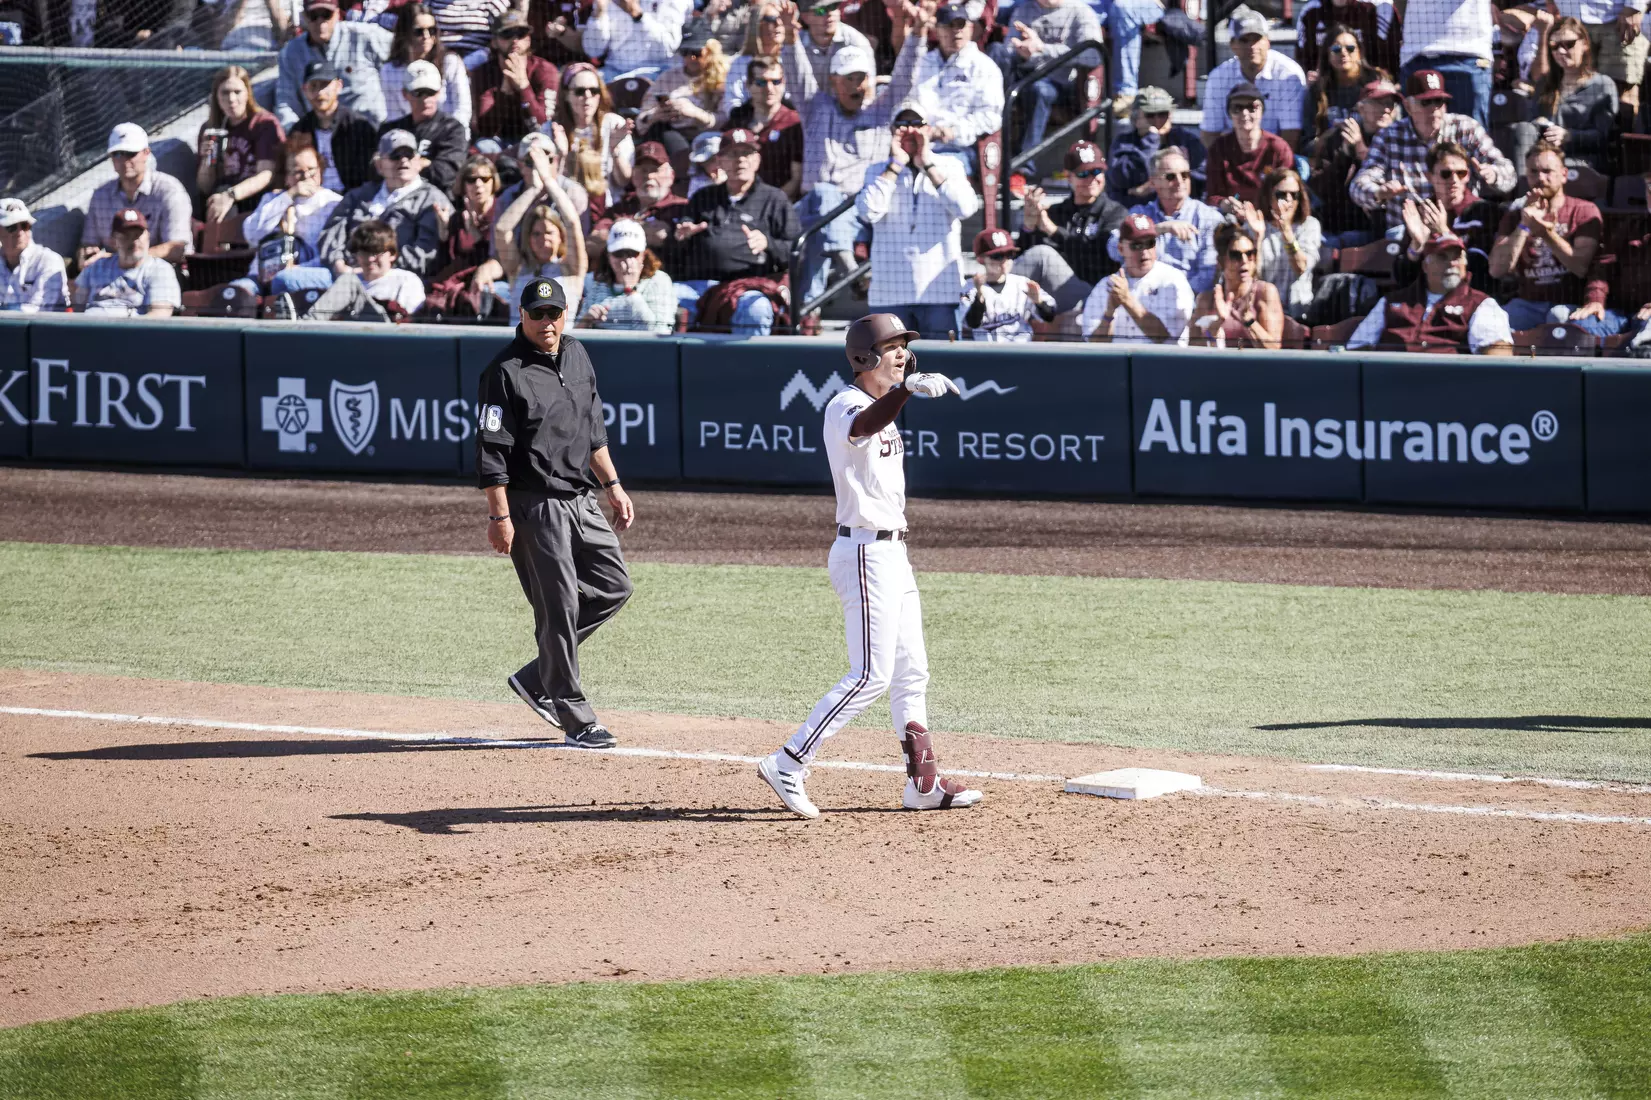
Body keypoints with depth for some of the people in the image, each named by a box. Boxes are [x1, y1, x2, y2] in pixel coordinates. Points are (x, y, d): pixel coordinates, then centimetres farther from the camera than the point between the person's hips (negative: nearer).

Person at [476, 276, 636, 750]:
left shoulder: (576, 355, 11)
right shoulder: (506, 372, -13)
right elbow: (491, 449, -15)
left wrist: (612, 485, 18)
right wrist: (499, 516, -19)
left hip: (581, 499, 8)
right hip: (535, 506, -8)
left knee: (613, 586, 10)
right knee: (559, 607, -4)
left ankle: (537, 678, 19)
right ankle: (576, 719, 4)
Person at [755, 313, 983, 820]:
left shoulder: (883, 407, 15)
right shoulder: (846, 406, -16)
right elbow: (865, 425, -41)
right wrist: (907, 388, -60)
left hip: (892, 553, 10)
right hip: (865, 554, -10)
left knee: (911, 673, 12)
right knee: (871, 676, -12)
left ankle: (923, 783, 18)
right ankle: (788, 765, -11)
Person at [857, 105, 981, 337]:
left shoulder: (950, 168, 9)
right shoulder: (878, 172, 11)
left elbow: (966, 207, -10)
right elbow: (869, 212, -8)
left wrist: (928, 166, -6)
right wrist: (895, 165, -5)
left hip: (940, 290, -1)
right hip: (891, 291, 1)